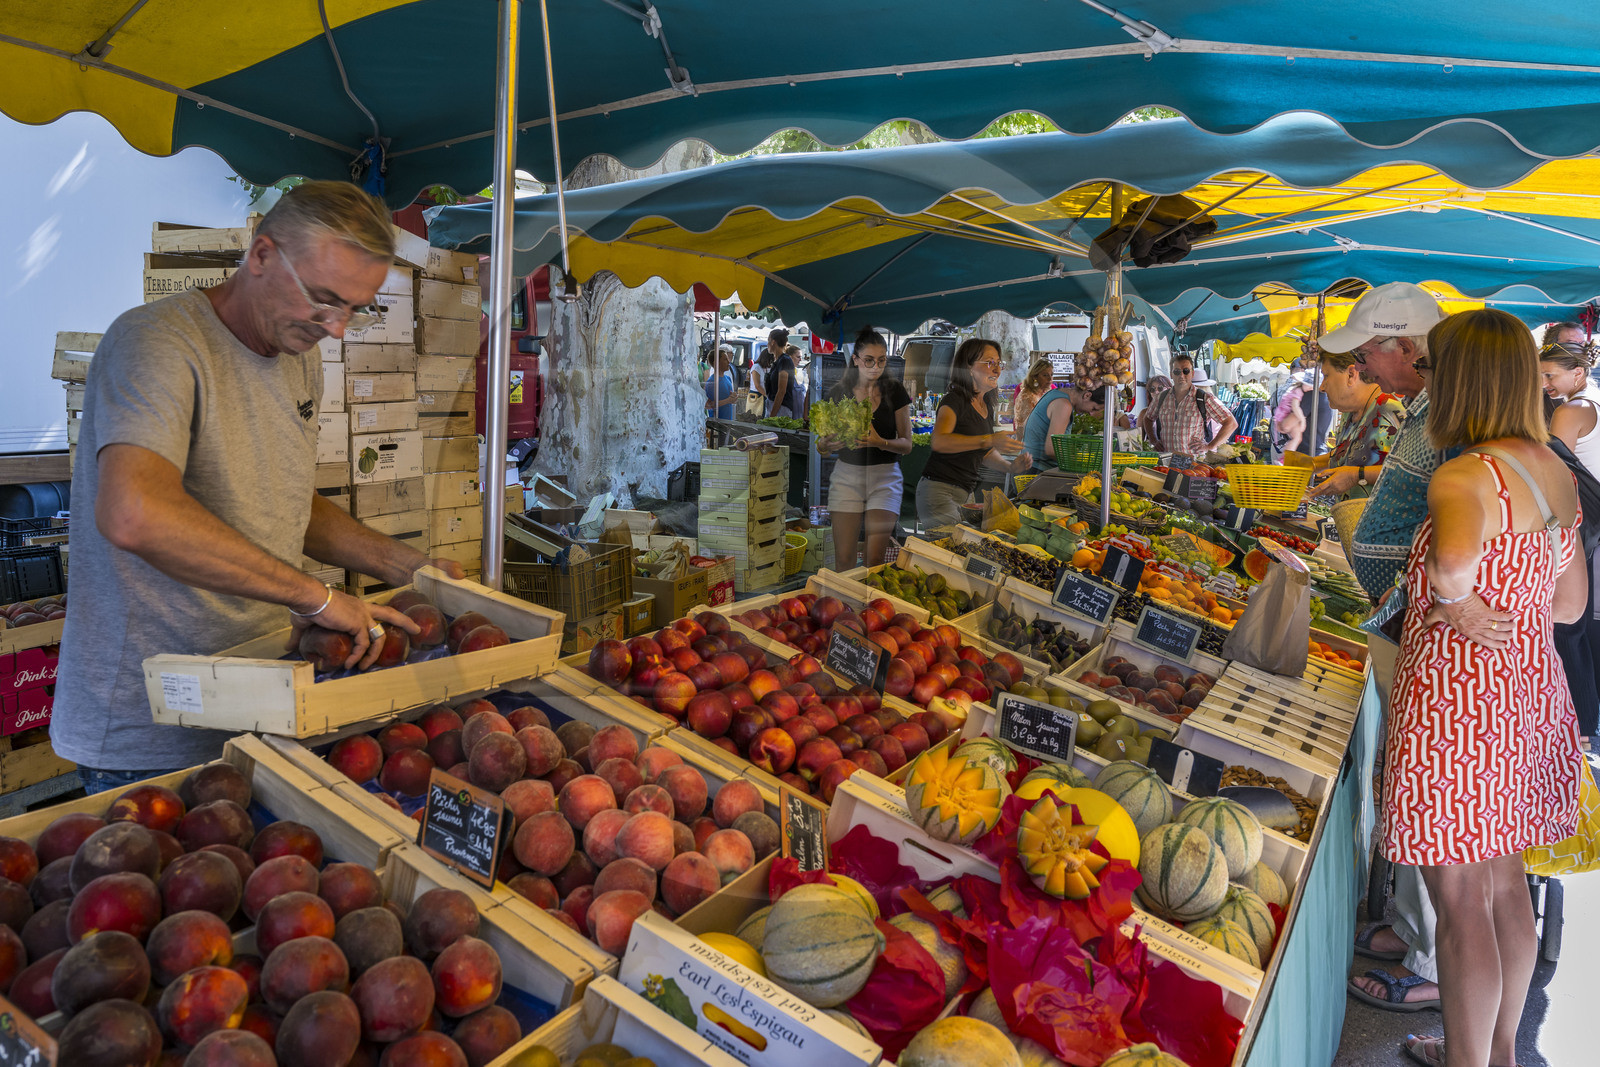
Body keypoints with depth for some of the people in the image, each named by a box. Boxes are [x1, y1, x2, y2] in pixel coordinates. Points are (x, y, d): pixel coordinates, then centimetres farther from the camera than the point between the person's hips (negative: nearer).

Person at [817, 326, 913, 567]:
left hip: (885, 476, -1)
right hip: (847, 474, 1)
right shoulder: (839, 392, 1)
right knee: (843, 559, -3)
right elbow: (820, 448, 4)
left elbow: (906, 444, 0)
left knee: (875, 561, -8)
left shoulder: (894, 391, -1)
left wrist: (880, 442, -21)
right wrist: (827, 444, -20)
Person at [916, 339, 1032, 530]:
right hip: (939, 490, -8)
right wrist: (988, 440, -35)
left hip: (966, 493, 8)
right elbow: (939, 441, -31)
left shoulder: (987, 405, 14)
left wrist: (1010, 467, 7)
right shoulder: (955, 401, -11)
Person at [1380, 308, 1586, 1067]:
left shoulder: (1462, 477, -20)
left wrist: (1453, 599, -22)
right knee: (1504, 879, 22)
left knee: (1462, 902, 5)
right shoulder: (1554, 470, 7)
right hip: (1529, 693, 9)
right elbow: (1571, 603, 15)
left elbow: (1456, 555, -41)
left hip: (1458, 702, -9)